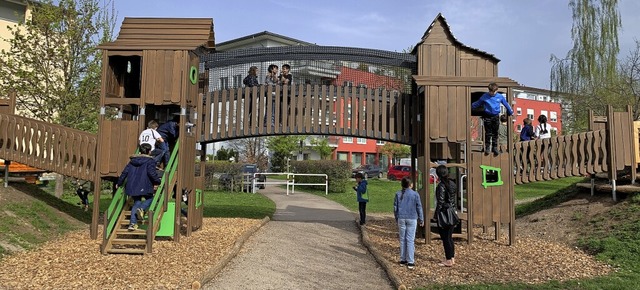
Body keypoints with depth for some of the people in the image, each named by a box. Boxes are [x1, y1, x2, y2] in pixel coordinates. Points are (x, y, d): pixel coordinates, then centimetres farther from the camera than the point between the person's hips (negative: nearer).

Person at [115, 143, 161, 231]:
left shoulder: (132, 160, 13)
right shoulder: (149, 161, -4)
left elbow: (125, 172, 13)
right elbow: (152, 173, -15)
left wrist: (119, 183, 23)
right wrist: (158, 181, -2)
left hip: (132, 186, 5)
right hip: (144, 187, -5)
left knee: (136, 202, 16)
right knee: (150, 199, 17)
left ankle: (133, 223, 7)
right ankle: (141, 209, -15)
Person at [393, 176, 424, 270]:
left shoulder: (398, 194, 0)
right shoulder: (415, 194, -6)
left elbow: (395, 208, 5)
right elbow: (419, 208, 0)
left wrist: (397, 219, 17)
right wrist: (421, 220, 10)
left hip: (401, 219, 2)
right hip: (412, 219, -2)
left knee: (402, 239, 11)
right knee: (410, 240, 0)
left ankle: (403, 260, 16)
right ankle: (410, 262, 0)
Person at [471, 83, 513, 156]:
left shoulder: (500, 97, 1)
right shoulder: (485, 96, -4)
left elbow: (506, 104, 16)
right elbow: (477, 103, 7)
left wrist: (510, 112, 27)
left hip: (496, 117, 2)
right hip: (487, 116, -2)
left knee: (495, 133, 7)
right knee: (488, 133, -1)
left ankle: (495, 147, 14)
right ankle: (487, 147, 7)